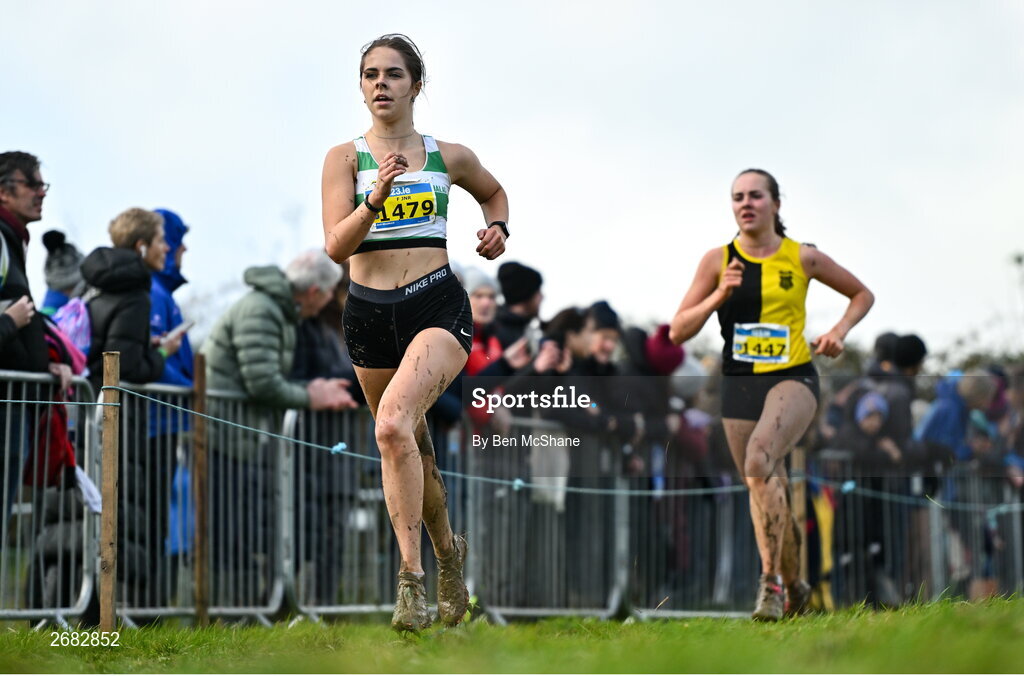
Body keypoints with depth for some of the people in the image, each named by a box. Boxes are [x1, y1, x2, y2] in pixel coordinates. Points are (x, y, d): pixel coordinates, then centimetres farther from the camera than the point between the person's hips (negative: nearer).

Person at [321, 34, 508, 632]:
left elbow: (493, 190, 30)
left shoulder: (450, 157, 8)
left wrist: (498, 228, 9)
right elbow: (336, 246, -6)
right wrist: (374, 200, -21)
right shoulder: (345, 158, 4)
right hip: (370, 313, 3)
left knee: (392, 424, -27)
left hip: (438, 306, -2)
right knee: (412, 447, 14)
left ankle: (412, 576, -25)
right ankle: (448, 550, 40)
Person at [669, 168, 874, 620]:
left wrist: (840, 329, -3)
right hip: (739, 385, 3)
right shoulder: (718, 261, 2)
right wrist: (719, 295, -13)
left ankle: (770, 580, -27)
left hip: (792, 380, -3)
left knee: (759, 460, -31)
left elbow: (862, 295, 16)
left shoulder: (803, 258, 1)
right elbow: (678, 332, 0)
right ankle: (795, 586, 31)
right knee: (768, 497, 9)